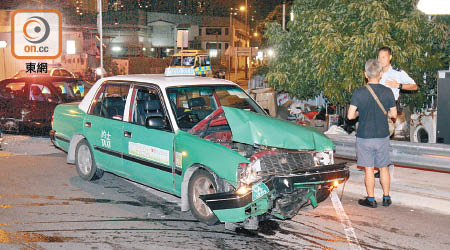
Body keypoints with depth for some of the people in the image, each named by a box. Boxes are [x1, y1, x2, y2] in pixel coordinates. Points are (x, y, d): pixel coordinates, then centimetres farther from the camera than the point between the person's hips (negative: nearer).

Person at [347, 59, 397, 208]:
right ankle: (386, 198, 22)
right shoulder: (387, 92, -5)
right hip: (383, 136, 2)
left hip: (364, 137, -2)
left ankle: (371, 199, 13)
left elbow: (350, 116, -12)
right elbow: (394, 114, 3)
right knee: (383, 168, 14)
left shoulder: (359, 93, -12)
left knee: (368, 169, 6)